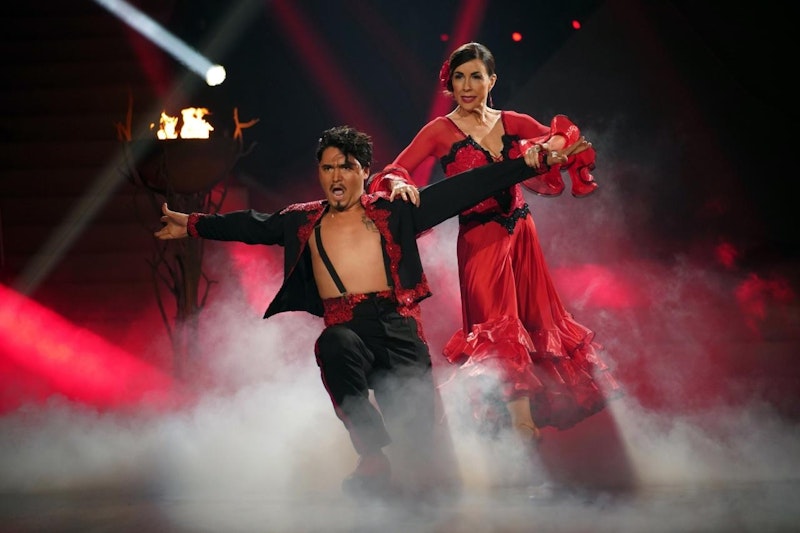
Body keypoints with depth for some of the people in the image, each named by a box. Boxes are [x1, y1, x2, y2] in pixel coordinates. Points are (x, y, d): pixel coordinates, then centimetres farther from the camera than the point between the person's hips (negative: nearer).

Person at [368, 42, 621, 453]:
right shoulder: (441, 131, -4)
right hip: (480, 240, -5)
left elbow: (566, 139, 7)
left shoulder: (513, 123, 8)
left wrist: (543, 147, -14)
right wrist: (399, 184, -33)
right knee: (502, 329, -10)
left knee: (534, 321, 10)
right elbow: (394, 172, -10)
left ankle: (531, 422, 24)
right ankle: (523, 429, -9)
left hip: (520, 233, 5)